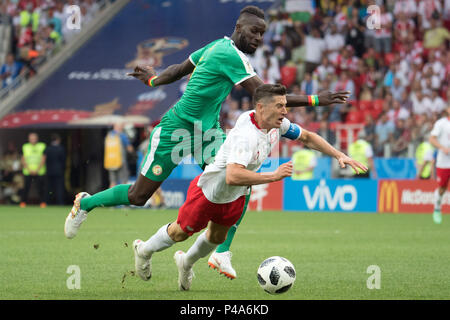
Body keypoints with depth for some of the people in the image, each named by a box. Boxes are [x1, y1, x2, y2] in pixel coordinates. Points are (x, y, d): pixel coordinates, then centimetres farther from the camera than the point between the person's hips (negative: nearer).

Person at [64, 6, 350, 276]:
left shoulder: (218, 46, 4)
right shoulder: (230, 54, -25)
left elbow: (180, 69, 18)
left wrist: (154, 80, 37)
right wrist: (315, 100, -27)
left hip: (208, 131, 9)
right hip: (176, 130, -9)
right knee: (138, 196, 5)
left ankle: (222, 254, -6)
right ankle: (86, 203, 32)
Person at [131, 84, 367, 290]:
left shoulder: (277, 124, -16)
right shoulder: (246, 136, -41)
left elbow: (306, 137, 1)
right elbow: (232, 176, -53)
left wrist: (339, 156, -6)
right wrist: (273, 176, -54)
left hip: (235, 197, 7)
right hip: (209, 191, -7)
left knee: (216, 238, 23)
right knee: (180, 232, 12)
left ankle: (186, 263, 53)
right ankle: (144, 250, 41)